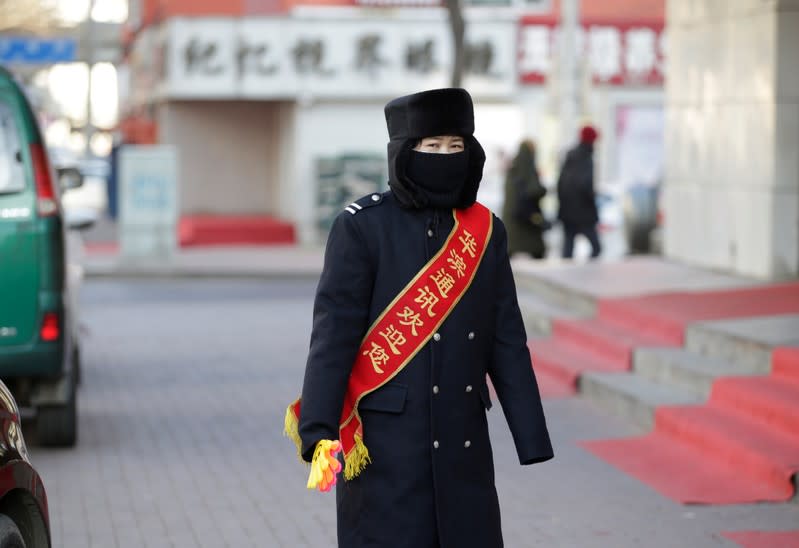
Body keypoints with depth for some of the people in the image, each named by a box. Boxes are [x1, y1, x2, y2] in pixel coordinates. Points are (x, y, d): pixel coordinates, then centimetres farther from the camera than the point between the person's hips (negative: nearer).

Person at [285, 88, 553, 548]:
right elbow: (332, 335, -12)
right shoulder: (362, 227, -7)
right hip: (385, 447, -4)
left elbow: (507, 343, 8)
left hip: (464, 447, 5)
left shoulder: (486, 232, 6)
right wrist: (319, 434, -21)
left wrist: (532, 438, 5)